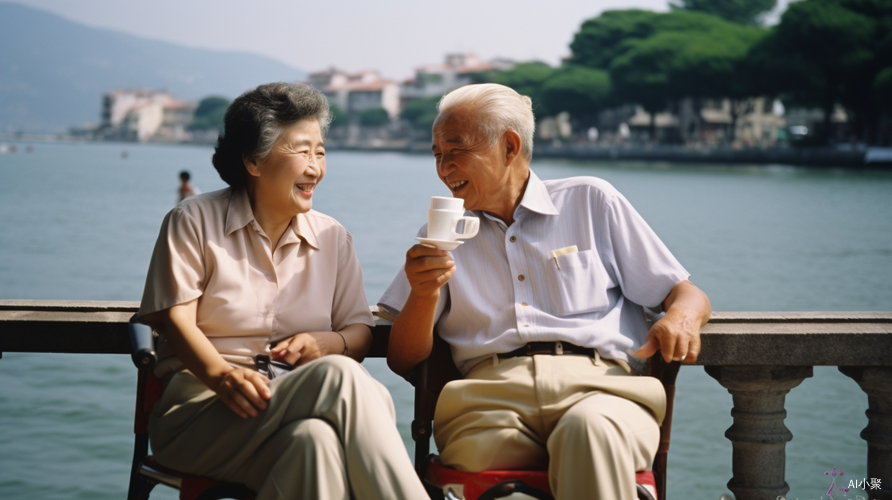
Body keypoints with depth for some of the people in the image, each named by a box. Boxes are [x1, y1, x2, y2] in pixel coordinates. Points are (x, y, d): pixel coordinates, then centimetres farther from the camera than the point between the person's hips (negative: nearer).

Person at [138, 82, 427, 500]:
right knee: (340, 376, -34)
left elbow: (360, 331, 16)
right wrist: (222, 376, -23)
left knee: (316, 440, -38)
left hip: (305, 409, 4)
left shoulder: (332, 238, 19)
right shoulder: (194, 222, 7)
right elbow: (175, 318, -3)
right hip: (201, 410, -4)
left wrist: (325, 344, -9)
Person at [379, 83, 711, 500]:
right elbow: (403, 363, 15)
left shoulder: (592, 201, 20)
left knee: (591, 427, -38)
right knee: (480, 449, -36)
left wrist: (680, 319, -6)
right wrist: (423, 295, -5)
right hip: (491, 390, 1)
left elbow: (687, 294, 18)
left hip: (598, 382, -1)